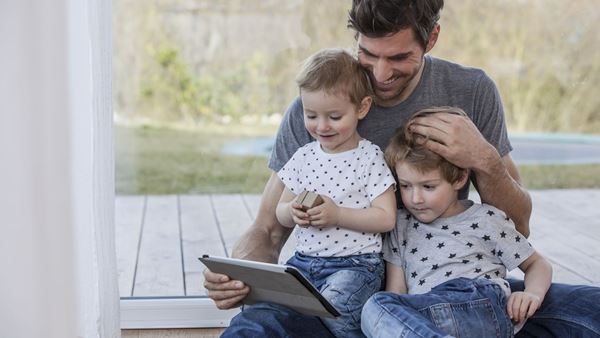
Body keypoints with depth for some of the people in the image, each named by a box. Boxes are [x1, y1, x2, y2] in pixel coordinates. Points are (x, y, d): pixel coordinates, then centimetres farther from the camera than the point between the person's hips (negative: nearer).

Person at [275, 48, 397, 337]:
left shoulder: (370, 157, -3)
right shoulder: (304, 156, 10)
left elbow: (386, 218, -8)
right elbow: (281, 213, 16)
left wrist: (337, 214, -18)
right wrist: (293, 212, -8)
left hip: (356, 263, -5)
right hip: (304, 260, 5)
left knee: (333, 305, -32)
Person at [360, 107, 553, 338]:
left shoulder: (486, 219, 16)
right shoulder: (401, 226, 23)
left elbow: (537, 265, 22)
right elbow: (396, 291, 15)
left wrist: (532, 294, -1)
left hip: (484, 313, -3)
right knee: (376, 307, -33)